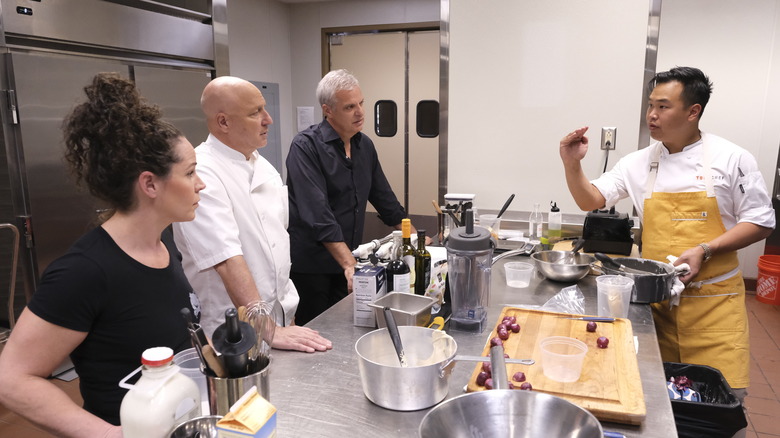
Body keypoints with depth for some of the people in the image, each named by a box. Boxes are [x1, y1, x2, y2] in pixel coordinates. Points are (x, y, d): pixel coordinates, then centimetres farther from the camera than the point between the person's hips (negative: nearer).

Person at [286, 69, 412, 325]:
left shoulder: (365, 145, 6)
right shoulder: (306, 147, -15)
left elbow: (384, 198, 16)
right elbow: (318, 215, -25)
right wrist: (349, 264, -30)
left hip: (348, 260, 6)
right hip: (310, 266, -6)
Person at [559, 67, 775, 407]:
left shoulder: (731, 159, -4)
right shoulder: (640, 163, 4)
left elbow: (760, 222, -1)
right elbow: (591, 200, 4)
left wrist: (704, 251, -15)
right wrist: (573, 164, -14)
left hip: (713, 301, -2)